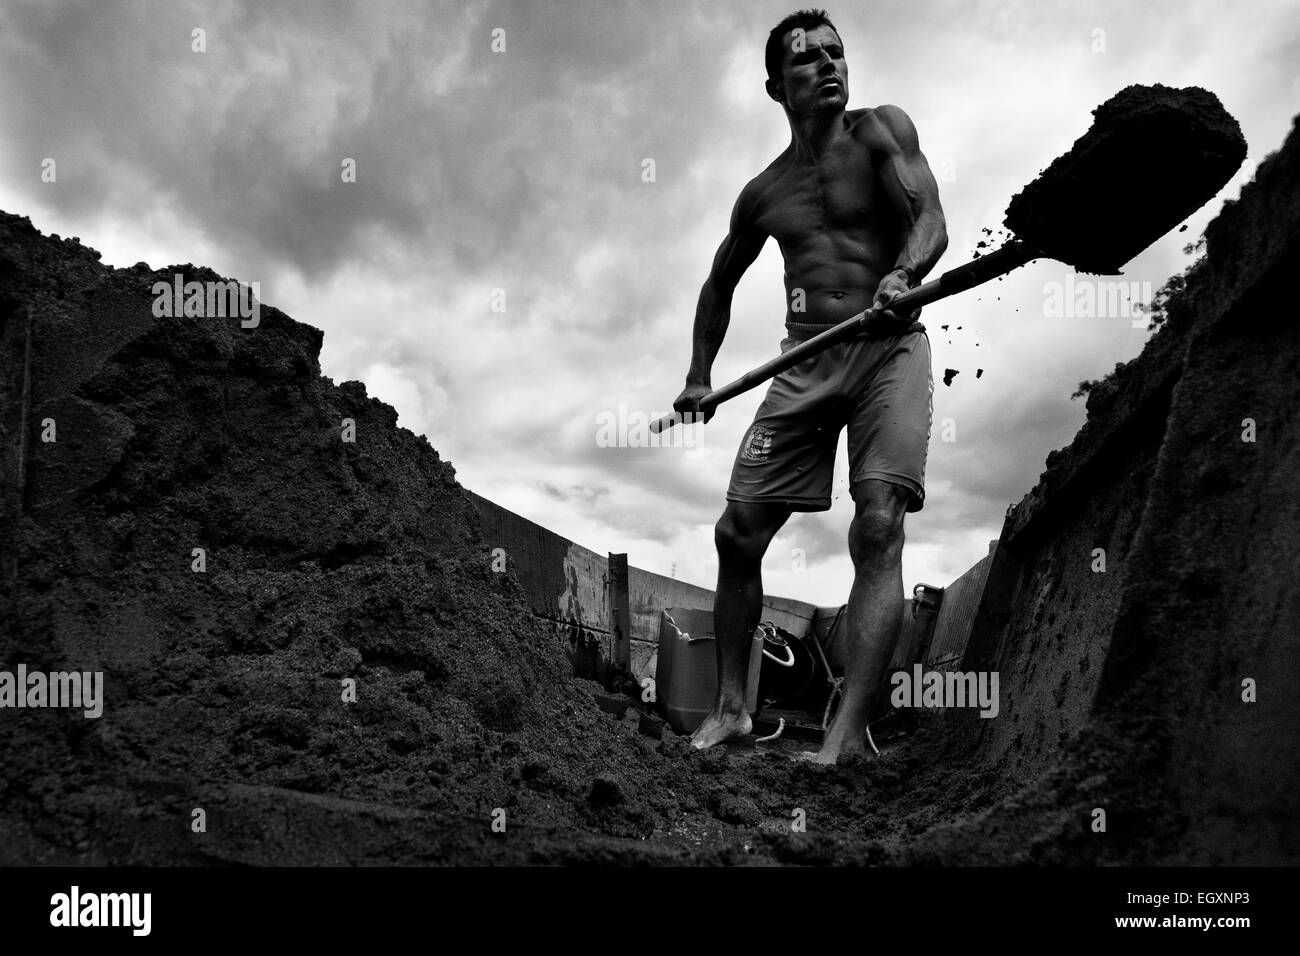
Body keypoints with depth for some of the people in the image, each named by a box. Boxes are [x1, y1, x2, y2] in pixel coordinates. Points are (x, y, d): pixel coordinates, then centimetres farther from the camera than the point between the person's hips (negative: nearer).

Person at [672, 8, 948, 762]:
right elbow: (721, 284, 26)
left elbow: (932, 222, -10)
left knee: (878, 530, -20)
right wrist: (700, 377, 20)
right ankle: (732, 708, 14)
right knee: (738, 534, -2)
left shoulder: (882, 133, 4)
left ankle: (849, 732, -17)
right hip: (805, 362, 4)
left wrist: (902, 274, -32)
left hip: (891, 349, -3)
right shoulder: (764, 192, 14)